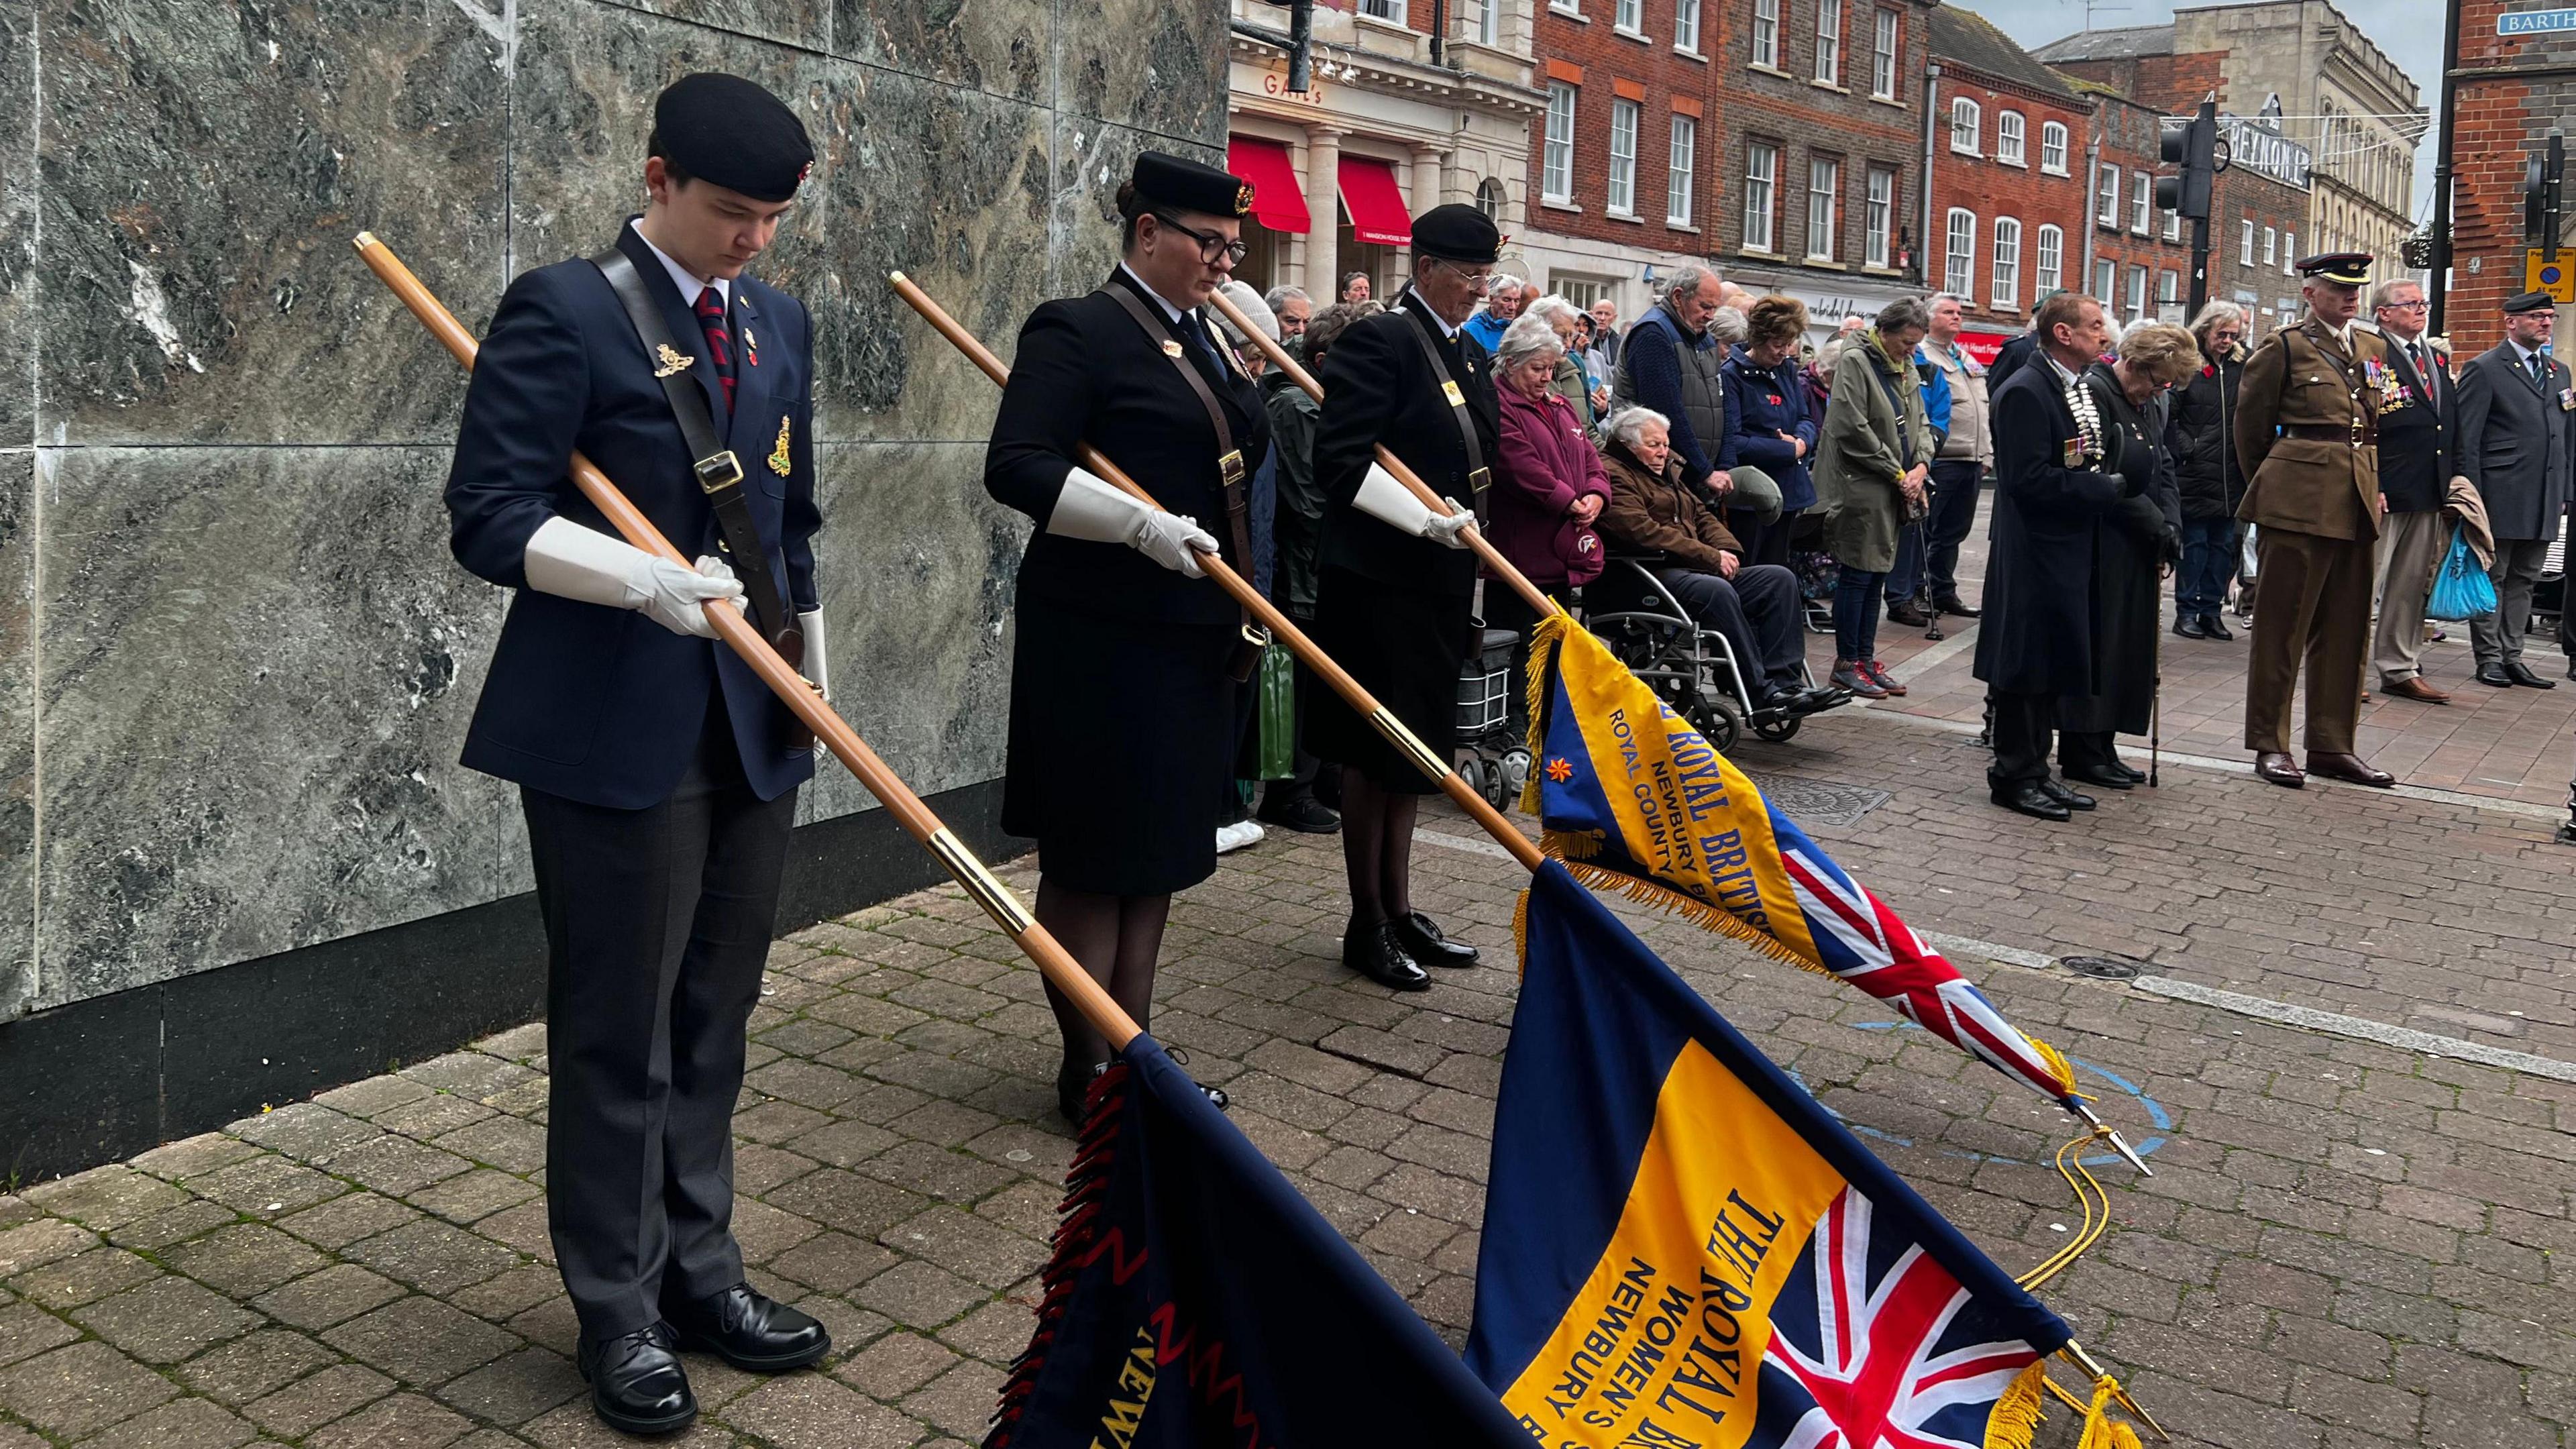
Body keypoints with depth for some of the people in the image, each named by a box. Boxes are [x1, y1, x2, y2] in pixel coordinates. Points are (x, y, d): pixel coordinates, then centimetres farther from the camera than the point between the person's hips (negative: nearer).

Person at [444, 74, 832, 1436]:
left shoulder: (781, 323, 13)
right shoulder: (562, 309, -8)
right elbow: (490, 518, -13)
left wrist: (812, 668, 17)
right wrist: (647, 580, -27)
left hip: (753, 727, 6)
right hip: (614, 733, -6)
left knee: (713, 1020, 14)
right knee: (619, 1032, 4)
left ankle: (698, 1269, 29)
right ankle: (620, 1310, 20)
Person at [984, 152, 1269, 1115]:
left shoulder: (1201, 338, 15)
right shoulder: (1078, 331, -11)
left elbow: (1241, 453, 24)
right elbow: (1016, 467, -21)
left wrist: (1241, 603, 14)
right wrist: (1145, 524, -28)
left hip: (1194, 635, 9)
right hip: (1102, 638, -9)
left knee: (1160, 850, 14)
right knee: (1095, 854, 1)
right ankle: (1088, 1070, 11)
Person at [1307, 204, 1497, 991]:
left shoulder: (1469, 354, 15)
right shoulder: (1377, 339, -12)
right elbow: (1341, 459, -20)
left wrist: (1470, 569, 18)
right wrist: (1426, 519, -25)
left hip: (1441, 580, 8)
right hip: (1377, 579, -8)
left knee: (1412, 750, 15)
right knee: (1375, 752, 1)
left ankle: (1399, 909, 26)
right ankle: (1367, 926, 13)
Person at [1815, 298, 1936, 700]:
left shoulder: (1906, 368, 16)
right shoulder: (1855, 362, -10)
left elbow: (1920, 423, 19)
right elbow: (1853, 430, -17)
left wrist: (1921, 465, -1)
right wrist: (1897, 473, -13)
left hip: (1893, 491, 8)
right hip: (1861, 488, -8)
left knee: (1877, 574, 11)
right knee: (1858, 574, -4)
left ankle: (1866, 657, 19)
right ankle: (1846, 663, 4)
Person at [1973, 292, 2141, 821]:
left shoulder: (2083, 390, 15)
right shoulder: (2025, 392, -16)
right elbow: (2030, 479, -23)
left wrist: (2107, 488, 5)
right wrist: (2106, 490, -16)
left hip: (2071, 551, 10)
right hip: (2035, 553, -10)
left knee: (2055, 664, 14)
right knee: (2026, 664, -2)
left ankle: (2034, 770, 23)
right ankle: (2013, 777, 7)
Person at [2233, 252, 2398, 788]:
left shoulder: (2373, 348, 14)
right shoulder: (2284, 348, -4)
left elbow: (2375, 422, 23)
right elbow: (2251, 425, 2)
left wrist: (2368, 483, 17)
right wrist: (2269, 489, 9)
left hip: (2357, 504, 6)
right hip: (2298, 503, -6)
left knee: (2346, 628, 9)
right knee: (2281, 624, 0)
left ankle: (2332, 745, 17)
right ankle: (2270, 745, 7)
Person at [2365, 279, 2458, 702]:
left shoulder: (2438, 357, 17)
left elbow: (2452, 423, 20)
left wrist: (2451, 484, 12)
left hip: (2431, 493, 8)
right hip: (2385, 493, -8)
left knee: (2412, 585, 12)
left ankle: (2400, 669, 20)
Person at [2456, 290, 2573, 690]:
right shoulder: (2485, 369, -4)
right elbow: (2465, 440, -7)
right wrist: (2472, 498, -12)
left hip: (2544, 502, 6)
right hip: (2501, 498, -6)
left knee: (2524, 581, 10)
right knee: (2492, 578, 1)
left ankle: (2512, 657, 16)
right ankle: (2489, 658, 7)